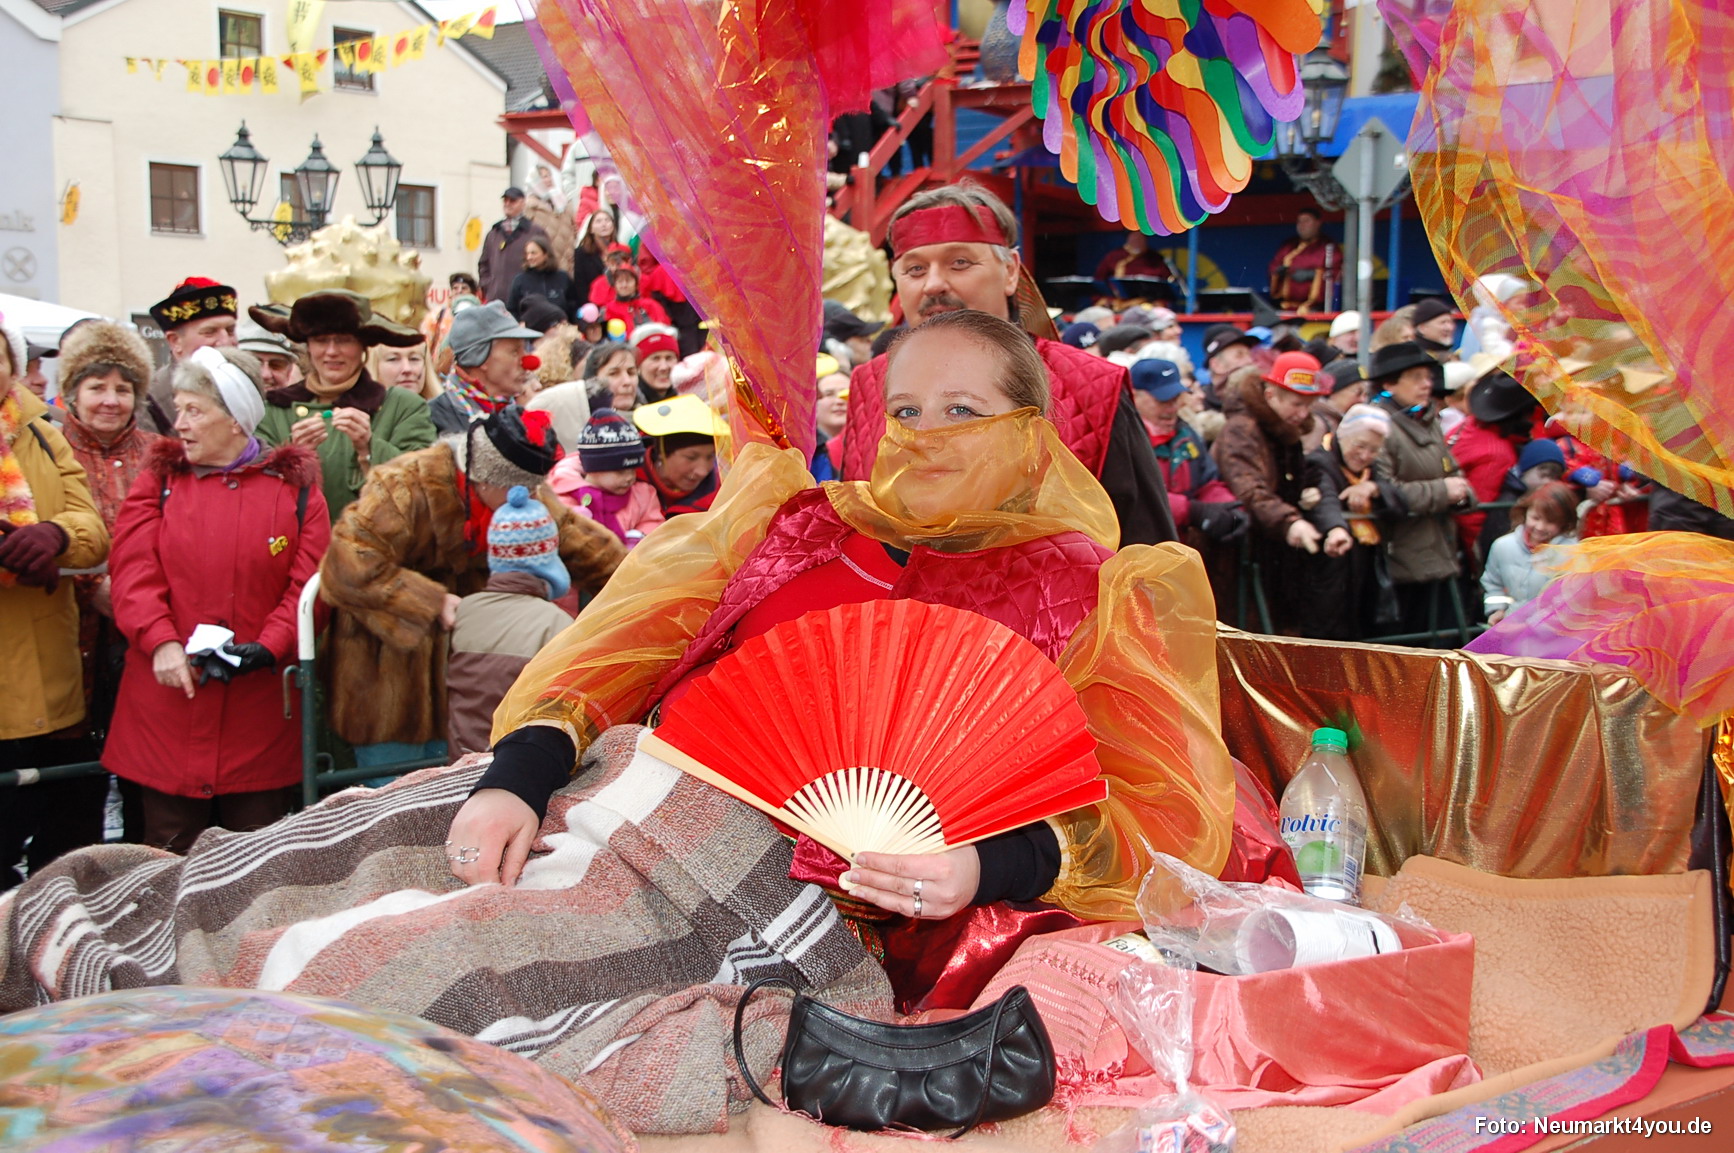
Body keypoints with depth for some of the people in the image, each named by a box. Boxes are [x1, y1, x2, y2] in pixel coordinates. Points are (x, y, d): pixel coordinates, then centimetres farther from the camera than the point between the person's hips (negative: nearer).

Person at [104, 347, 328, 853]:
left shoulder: (295, 487, 6)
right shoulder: (158, 481, 9)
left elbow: (309, 584, -2)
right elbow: (133, 571, -2)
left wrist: (268, 647, -16)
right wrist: (161, 642, -18)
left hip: (260, 707, -1)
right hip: (170, 696, 1)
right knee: (171, 863, 5)